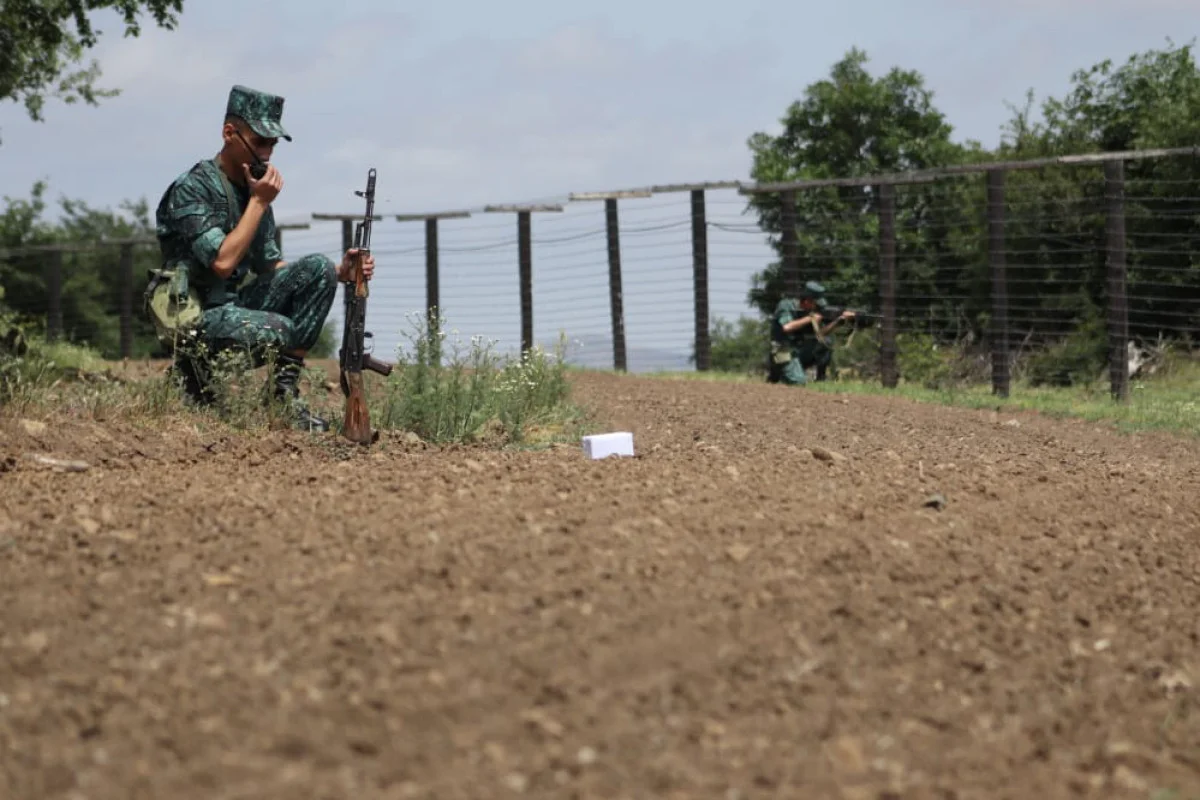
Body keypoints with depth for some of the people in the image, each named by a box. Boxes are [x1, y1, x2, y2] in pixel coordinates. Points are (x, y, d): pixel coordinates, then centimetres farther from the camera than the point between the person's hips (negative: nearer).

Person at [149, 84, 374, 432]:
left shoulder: (253, 189, 11)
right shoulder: (192, 189, -13)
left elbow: (271, 267, 16)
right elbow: (222, 263, -24)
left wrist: (340, 272, 1)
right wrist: (259, 203, -16)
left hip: (240, 304, 8)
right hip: (199, 318, -8)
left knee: (318, 268, -7)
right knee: (277, 331, -34)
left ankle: (285, 388, -8)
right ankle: (198, 368, -4)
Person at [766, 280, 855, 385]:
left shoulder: (812, 310, 8)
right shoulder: (786, 306, -12)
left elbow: (823, 332, 6)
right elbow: (787, 327, -30)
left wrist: (840, 319, -8)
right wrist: (810, 319, -22)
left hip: (801, 351, 7)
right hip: (785, 352, -7)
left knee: (826, 342, -11)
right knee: (799, 382, -26)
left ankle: (821, 378, -2)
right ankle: (777, 370, 3)